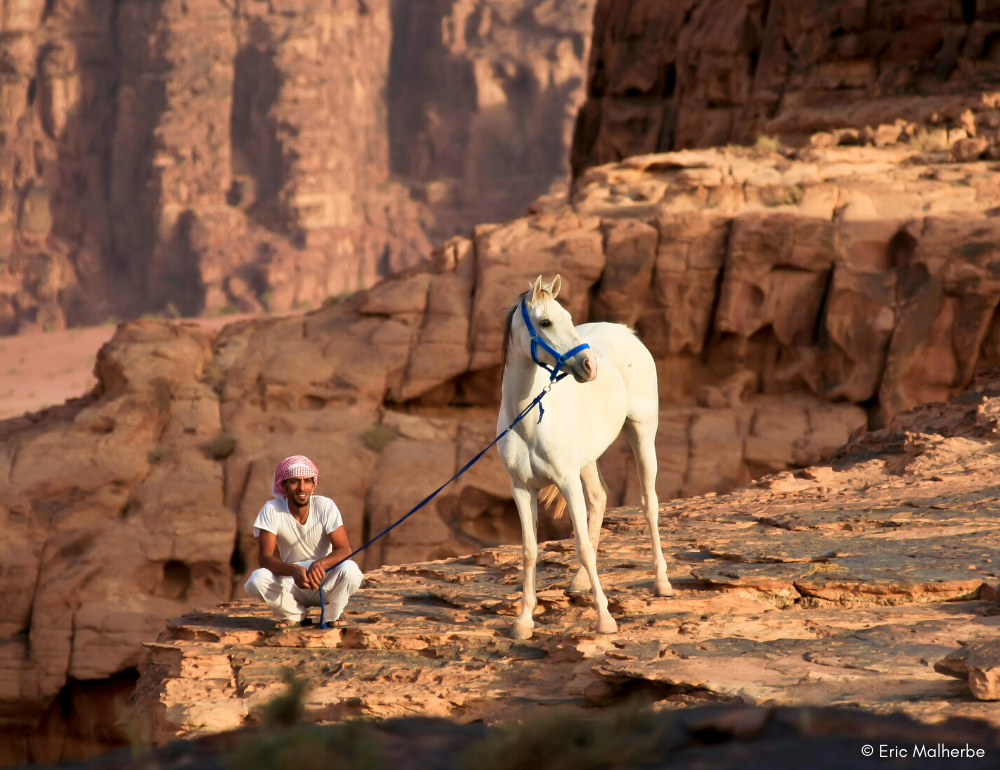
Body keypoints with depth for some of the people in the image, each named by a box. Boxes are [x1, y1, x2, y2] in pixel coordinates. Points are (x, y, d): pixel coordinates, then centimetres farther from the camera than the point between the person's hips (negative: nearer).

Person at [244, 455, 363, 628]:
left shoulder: (325, 506, -13)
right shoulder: (272, 510, -13)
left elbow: (344, 550, -19)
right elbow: (265, 557, -19)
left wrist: (319, 564, -41)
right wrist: (294, 570, -40)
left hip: (325, 582, -1)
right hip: (292, 583, 1)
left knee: (350, 570, -32)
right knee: (257, 580, -29)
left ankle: (332, 616, -2)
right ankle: (294, 615, 0)